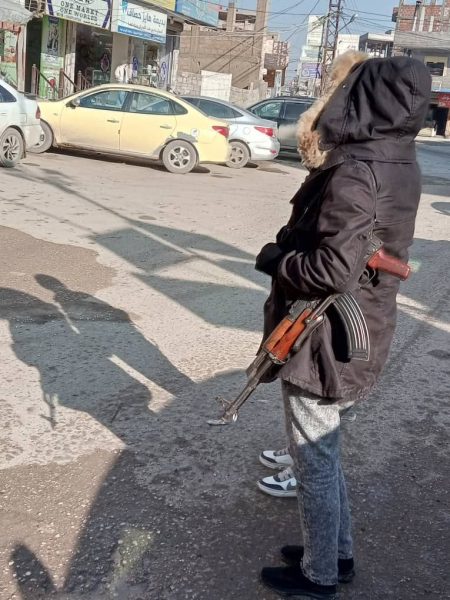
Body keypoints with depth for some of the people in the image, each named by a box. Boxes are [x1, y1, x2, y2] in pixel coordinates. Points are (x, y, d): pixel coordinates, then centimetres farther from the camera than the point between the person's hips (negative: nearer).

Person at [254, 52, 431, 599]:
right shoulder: (395, 160, 6)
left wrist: (275, 259, -13)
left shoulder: (357, 170, -24)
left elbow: (333, 269, -29)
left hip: (325, 343, -10)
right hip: (357, 336, 10)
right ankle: (338, 553, 41)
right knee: (323, 451, 24)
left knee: (314, 459, 8)